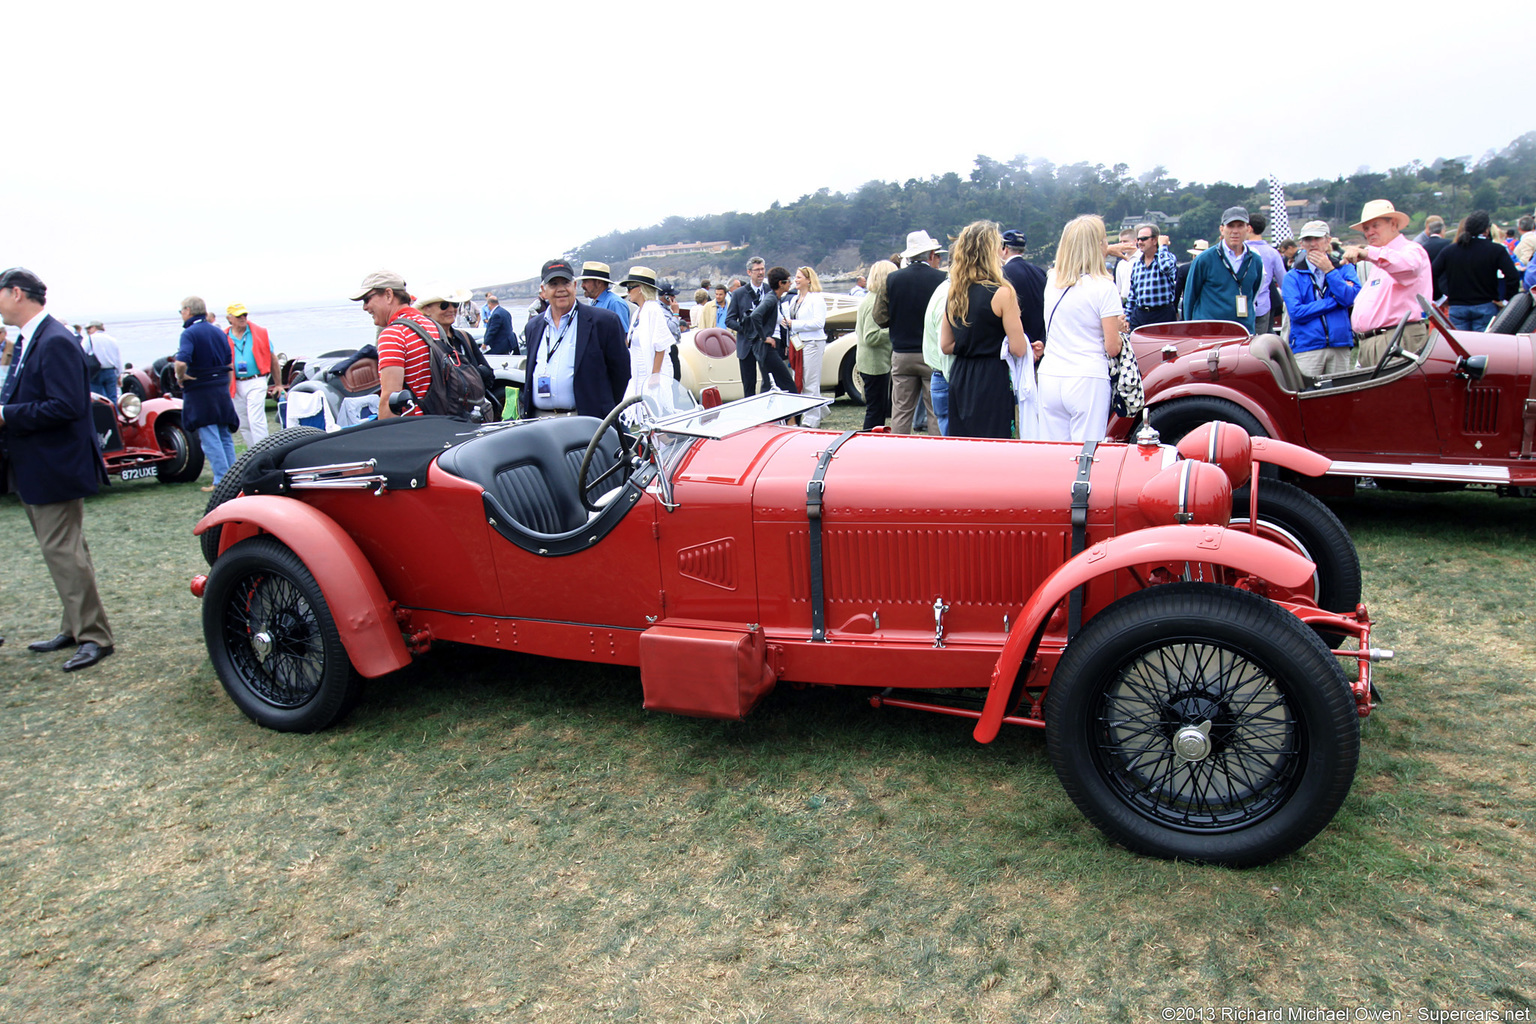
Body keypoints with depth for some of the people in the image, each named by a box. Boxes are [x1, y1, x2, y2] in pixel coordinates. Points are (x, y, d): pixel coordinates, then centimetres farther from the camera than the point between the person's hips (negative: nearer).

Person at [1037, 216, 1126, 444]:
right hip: (1087, 382, -5)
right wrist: (1119, 325, 14)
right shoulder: (1104, 287, -8)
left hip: (1049, 379, 6)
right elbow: (1112, 348, -7)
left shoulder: (1053, 280, 8)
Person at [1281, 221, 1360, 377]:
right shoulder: (1292, 276, 7)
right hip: (1306, 347, -2)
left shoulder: (1344, 269, 13)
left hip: (1340, 346, 2)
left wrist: (1329, 270, -4)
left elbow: (1351, 298, -5)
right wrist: (1335, 300, -6)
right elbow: (1295, 312, -8)